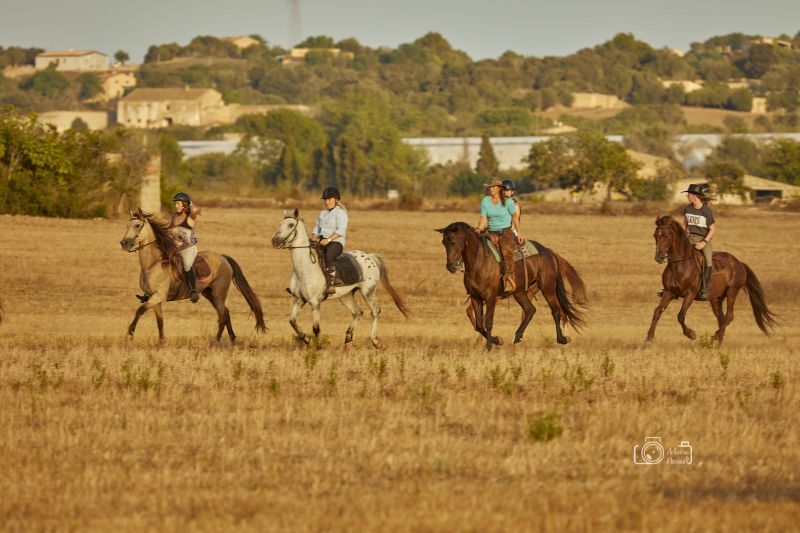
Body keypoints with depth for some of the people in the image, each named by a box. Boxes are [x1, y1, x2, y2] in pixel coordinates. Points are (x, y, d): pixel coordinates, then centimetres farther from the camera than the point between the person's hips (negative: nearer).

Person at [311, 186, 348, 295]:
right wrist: (314, 237, 1)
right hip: (321, 242, 8)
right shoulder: (322, 213, 23)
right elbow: (317, 229, 23)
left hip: (336, 242, -8)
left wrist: (328, 239, -25)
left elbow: (340, 230, -14)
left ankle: (330, 285, -45)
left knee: (328, 255, -39)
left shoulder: (340, 213, -2)